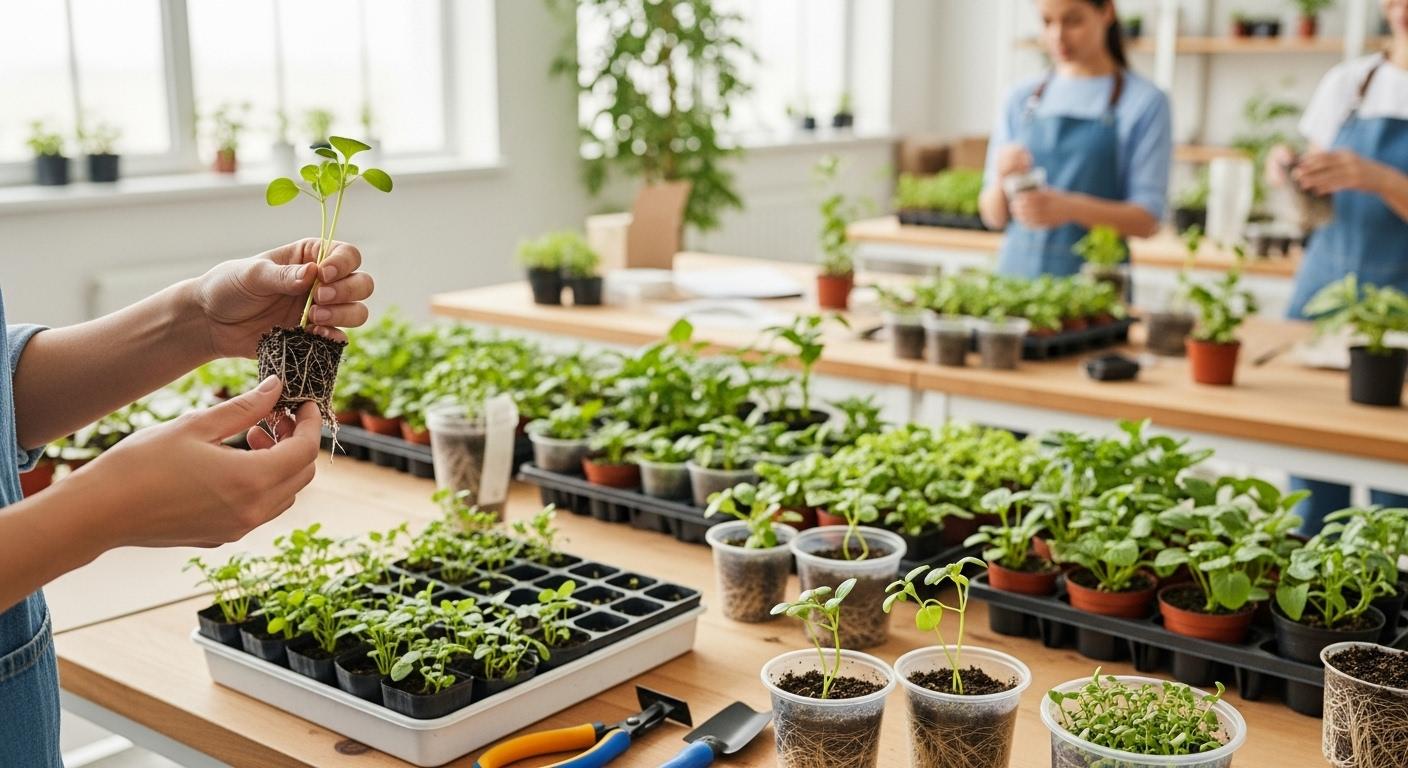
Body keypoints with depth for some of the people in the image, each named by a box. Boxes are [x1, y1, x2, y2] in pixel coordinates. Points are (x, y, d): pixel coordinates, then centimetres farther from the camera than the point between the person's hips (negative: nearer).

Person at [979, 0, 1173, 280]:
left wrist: (1071, 207, -25)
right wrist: (1003, 181, -15)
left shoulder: (1144, 102, -3)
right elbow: (993, 215, 6)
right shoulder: (1022, 98, 7)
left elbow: (1146, 220, -9)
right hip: (1019, 267, 3)